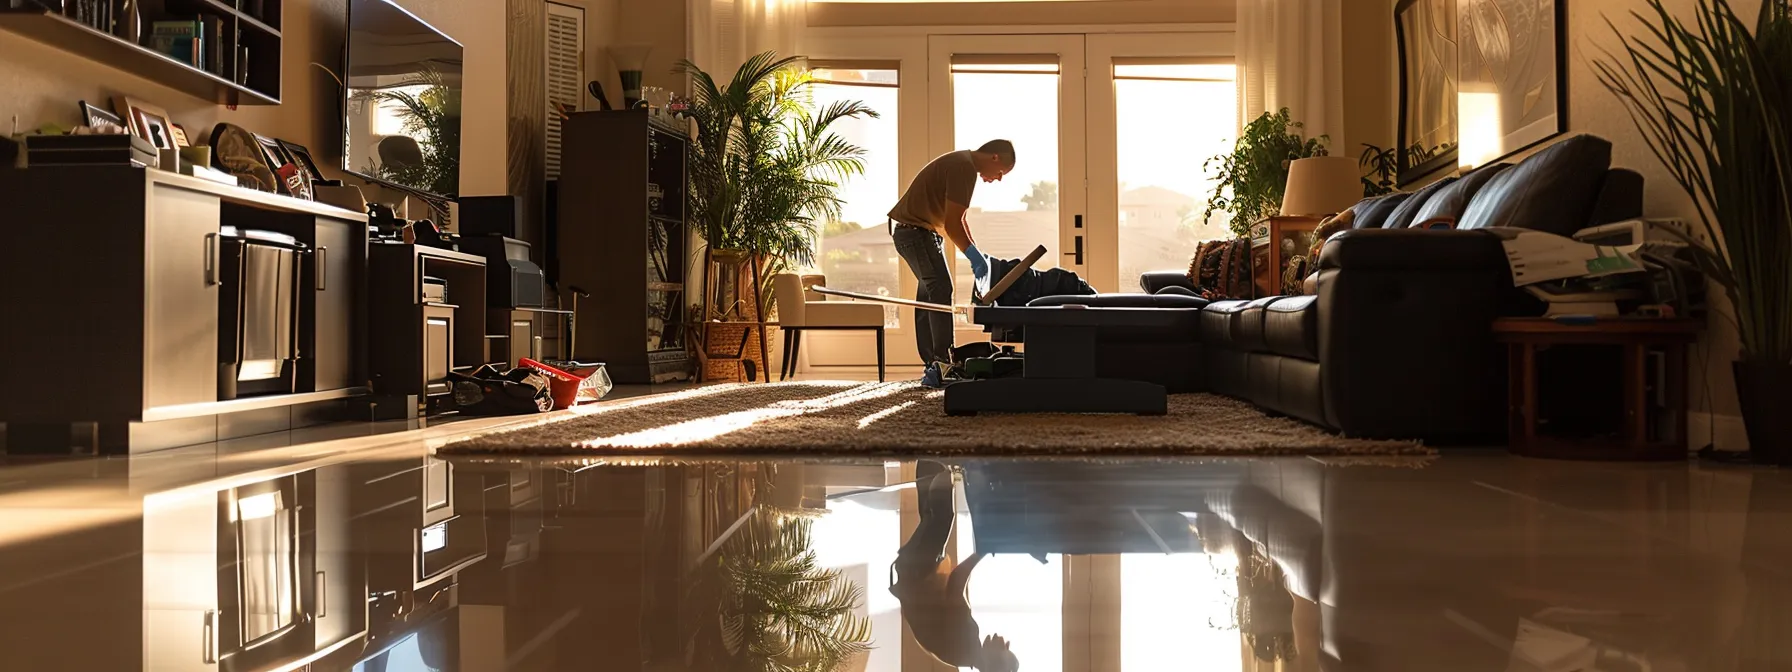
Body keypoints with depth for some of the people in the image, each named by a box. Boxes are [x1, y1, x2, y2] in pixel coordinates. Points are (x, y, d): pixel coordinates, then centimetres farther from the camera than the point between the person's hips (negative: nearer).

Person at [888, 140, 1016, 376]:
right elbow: (951, 224, -23)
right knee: (941, 292, -14)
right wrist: (974, 256, -16)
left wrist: (977, 254, 13)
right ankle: (943, 363, -15)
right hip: (916, 231, -11)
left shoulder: (962, 164, 14)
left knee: (929, 295, 11)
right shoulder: (963, 168, -19)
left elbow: (958, 220, 19)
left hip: (925, 231, 11)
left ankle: (933, 365, 15)